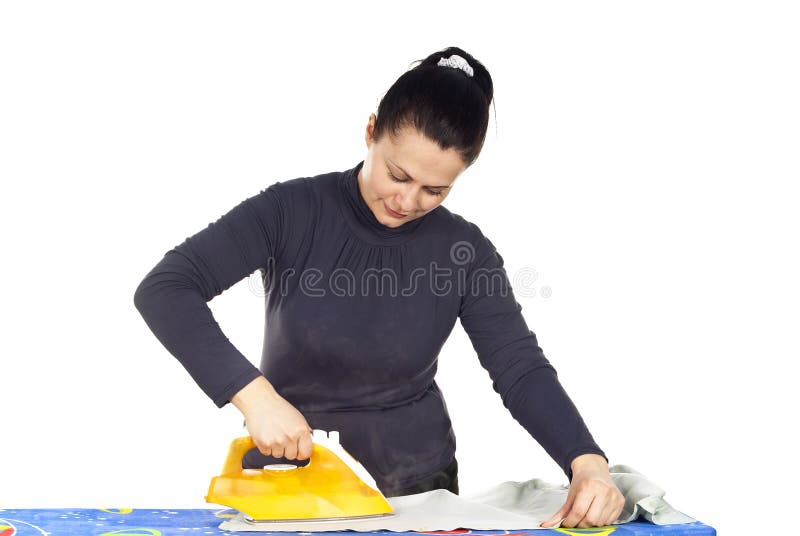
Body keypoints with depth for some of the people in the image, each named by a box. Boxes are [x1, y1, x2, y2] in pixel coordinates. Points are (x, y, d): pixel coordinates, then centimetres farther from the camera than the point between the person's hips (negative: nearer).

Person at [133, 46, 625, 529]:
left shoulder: (464, 251, -9)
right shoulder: (291, 211, -16)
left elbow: (521, 368, -12)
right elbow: (162, 291, -22)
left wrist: (587, 461, -29)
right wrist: (253, 393, -35)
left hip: (413, 478, 2)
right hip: (289, 470, -1)